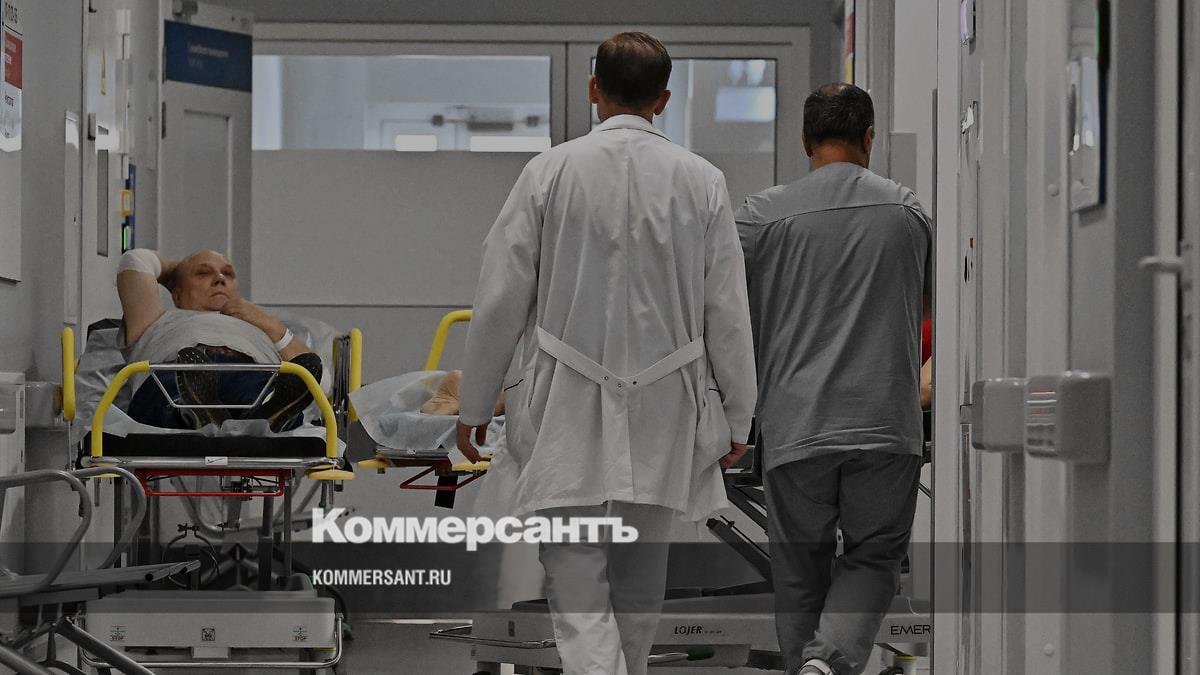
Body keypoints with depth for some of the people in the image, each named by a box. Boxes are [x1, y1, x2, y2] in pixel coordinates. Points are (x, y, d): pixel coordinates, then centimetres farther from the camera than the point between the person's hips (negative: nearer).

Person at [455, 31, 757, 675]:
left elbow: (500, 300, -5)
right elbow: (727, 312, 1)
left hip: (568, 418, -3)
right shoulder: (701, 181, -2)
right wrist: (736, 417, 10)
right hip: (660, 415, 3)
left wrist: (474, 405, 6)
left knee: (576, 579, -3)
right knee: (640, 571, 18)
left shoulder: (550, 172, -7)